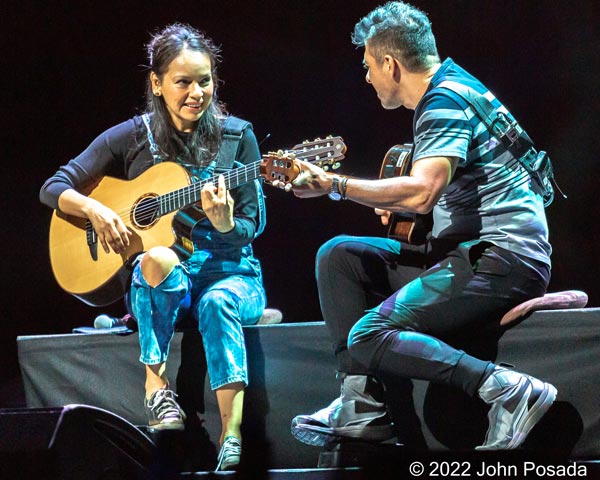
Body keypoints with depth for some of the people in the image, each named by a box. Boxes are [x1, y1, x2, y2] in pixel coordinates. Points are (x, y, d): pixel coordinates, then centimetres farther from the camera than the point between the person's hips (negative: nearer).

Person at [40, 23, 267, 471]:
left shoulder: (236, 137, 0)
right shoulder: (132, 138, 2)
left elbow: (249, 229, -1)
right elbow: (53, 188, 5)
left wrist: (225, 223, -24)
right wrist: (95, 209, -15)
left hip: (229, 272, 0)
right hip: (159, 281, 1)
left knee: (218, 301, -36)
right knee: (159, 259, -36)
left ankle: (233, 436, -44)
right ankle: (156, 386, -30)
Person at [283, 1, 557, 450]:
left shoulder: (446, 101, -13)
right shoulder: (447, 87, 19)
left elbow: (421, 192, -29)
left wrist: (334, 186, -22)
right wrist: (399, 207, 12)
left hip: (502, 259, -11)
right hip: (468, 250, 11)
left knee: (367, 337, -19)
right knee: (338, 256, 9)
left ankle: (511, 391, -23)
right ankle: (362, 407, 1)